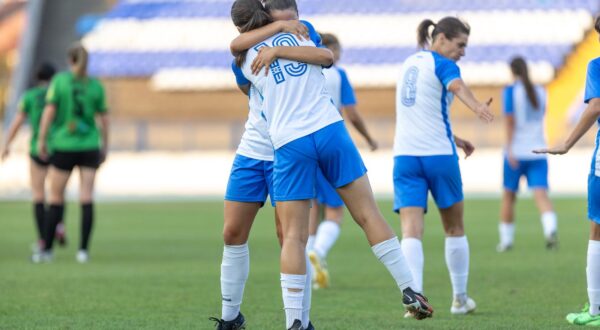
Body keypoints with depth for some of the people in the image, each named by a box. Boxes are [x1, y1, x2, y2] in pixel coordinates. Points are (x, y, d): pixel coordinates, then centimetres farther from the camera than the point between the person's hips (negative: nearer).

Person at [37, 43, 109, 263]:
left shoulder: (60, 80, -5)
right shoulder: (96, 86, 2)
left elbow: (49, 111, -9)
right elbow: (103, 119, 5)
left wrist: (42, 140, -3)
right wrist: (104, 146, 15)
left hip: (63, 147, -2)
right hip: (89, 146, 2)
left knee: (56, 198, 6)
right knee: (87, 198, 0)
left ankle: (47, 249, 9)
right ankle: (84, 250, -6)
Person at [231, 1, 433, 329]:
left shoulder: (247, 58, 8)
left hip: (289, 144, -1)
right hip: (330, 130, 1)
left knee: (293, 236, 0)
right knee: (369, 214, 5)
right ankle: (409, 291, 3)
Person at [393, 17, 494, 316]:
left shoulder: (409, 63, 16)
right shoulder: (443, 65, -6)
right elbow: (457, 87, -32)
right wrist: (477, 107, -53)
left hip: (405, 154, 5)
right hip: (438, 156, -5)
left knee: (411, 230, -8)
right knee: (454, 228, 14)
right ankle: (460, 299, 24)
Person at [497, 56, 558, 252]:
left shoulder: (511, 91, -4)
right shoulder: (541, 92, 9)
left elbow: (510, 121, -12)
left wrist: (510, 150, -16)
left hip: (517, 153, -3)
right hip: (538, 152, 3)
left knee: (509, 196, 11)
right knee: (541, 194, -8)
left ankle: (506, 240, 18)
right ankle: (550, 229, -33)